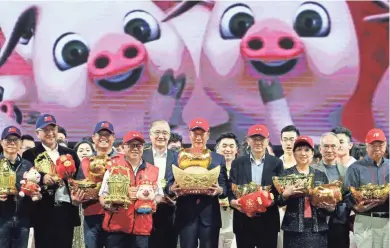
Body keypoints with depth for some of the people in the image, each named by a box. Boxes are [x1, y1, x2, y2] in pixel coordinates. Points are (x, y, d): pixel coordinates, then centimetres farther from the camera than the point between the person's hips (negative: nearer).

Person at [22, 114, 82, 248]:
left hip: (66, 210, 3)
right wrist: (42, 178, -22)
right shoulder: (30, 154, 5)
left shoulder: (70, 154, 15)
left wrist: (77, 196, -6)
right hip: (43, 212, -3)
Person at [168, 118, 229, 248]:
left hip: (210, 216, 0)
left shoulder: (219, 159, 10)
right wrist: (172, 189, -17)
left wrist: (220, 190, -16)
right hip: (186, 215, 0)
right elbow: (170, 184, 6)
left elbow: (226, 187, 6)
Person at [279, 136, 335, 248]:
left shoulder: (321, 175, 11)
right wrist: (285, 194, -19)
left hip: (318, 229, 3)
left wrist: (330, 207, -5)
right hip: (294, 229, -2)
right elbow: (277, 202, 0)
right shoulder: (285, 174, 3)